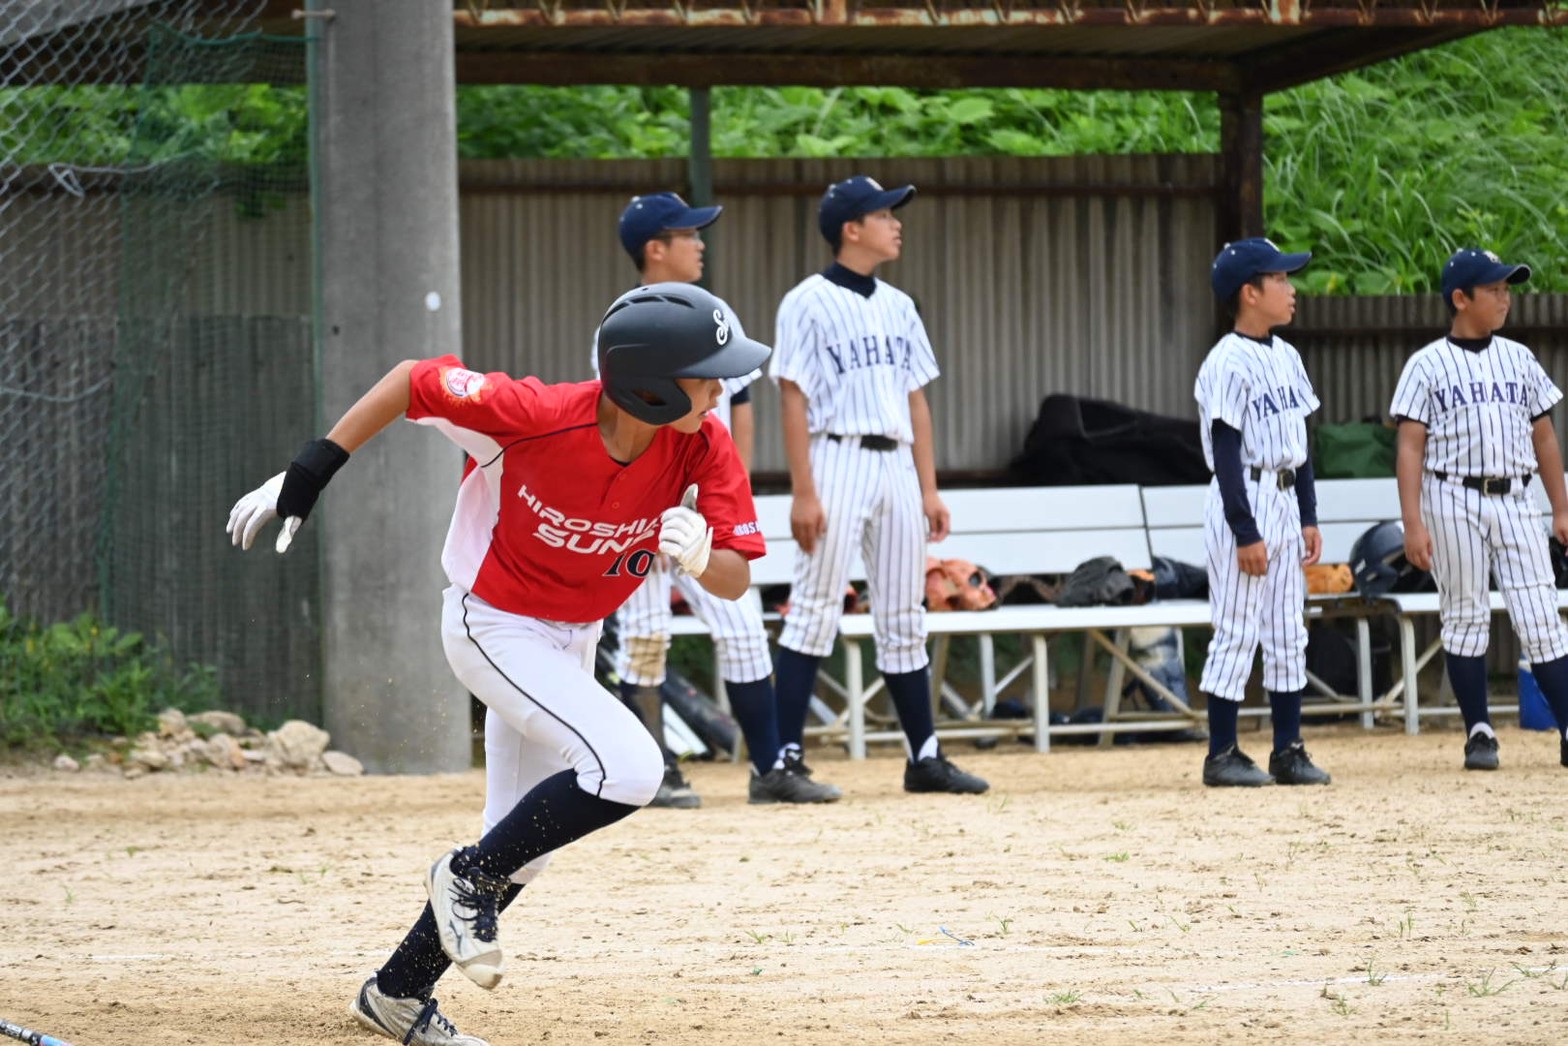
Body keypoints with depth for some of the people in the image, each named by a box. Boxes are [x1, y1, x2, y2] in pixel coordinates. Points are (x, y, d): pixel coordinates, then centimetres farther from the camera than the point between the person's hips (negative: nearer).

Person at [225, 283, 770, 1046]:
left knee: (523, 850, 14)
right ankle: (468, 880, -4)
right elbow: (413, 380, -19)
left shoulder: (704, 448, -20)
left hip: (572, 640, 6)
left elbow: (736, 581, -18)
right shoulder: (537, 416, -32)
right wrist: (310, 471, -17)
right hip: (494, 629, -6)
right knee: (627, 769, -25)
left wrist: (699, 557, -42)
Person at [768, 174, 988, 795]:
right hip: (838, 460, -7)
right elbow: (793, 400, -9)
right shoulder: (809, 303, -5)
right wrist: (803, 493, -16)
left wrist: (928, 488, 10)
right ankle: (784, 757, -9)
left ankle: (924, 756, 15)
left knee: (904, 620, 10)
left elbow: (916, 399, 16)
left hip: (897, 464, 7)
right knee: (816, 611, -9)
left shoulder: (898, 306, 15)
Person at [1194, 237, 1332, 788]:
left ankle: (1288, 750, 15)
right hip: (1243, 502, -9)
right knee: (1237, 633, -5)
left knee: (1288, 634, 10)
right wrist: (1246, 533, -19)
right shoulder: (1229, 364, -14)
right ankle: (1222, 754, 1)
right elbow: (1227, 454, -16)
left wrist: (1309, 517, 13)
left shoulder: (1286, 357, 12)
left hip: (1284, 502, 9)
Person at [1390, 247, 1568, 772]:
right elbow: (1410, 447, -5)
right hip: (1453, 499, -3)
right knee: (1465, 618, 2)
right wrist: (1413, 524, -13)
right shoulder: (1428, 366, 0)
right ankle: (1479, 732, 10)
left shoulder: (1519, 359, 12)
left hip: (1515, 499, 3)